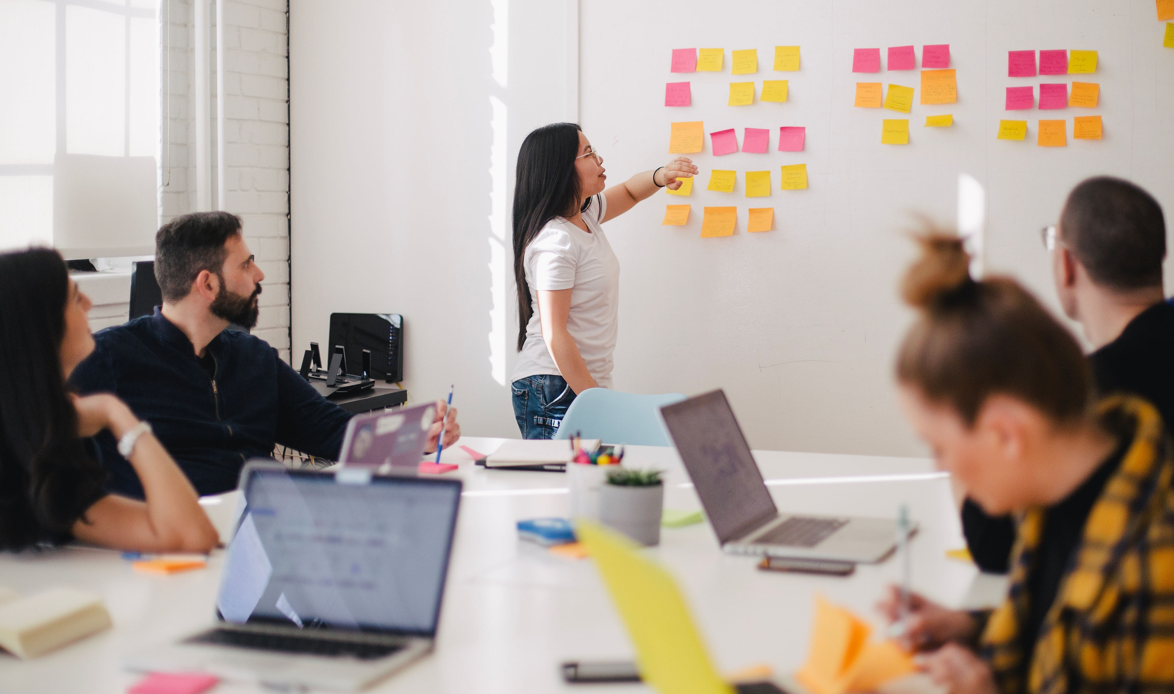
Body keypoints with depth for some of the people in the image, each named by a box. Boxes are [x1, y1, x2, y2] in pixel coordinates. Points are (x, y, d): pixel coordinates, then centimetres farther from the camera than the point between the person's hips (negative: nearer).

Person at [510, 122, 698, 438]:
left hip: (587, 384, 9)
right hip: (555, 392, -9)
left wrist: (660, 176, 7)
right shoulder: (555, 242, -18)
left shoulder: (585, 215, 9)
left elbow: (628, 192, 30)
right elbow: (554, 335, -20)